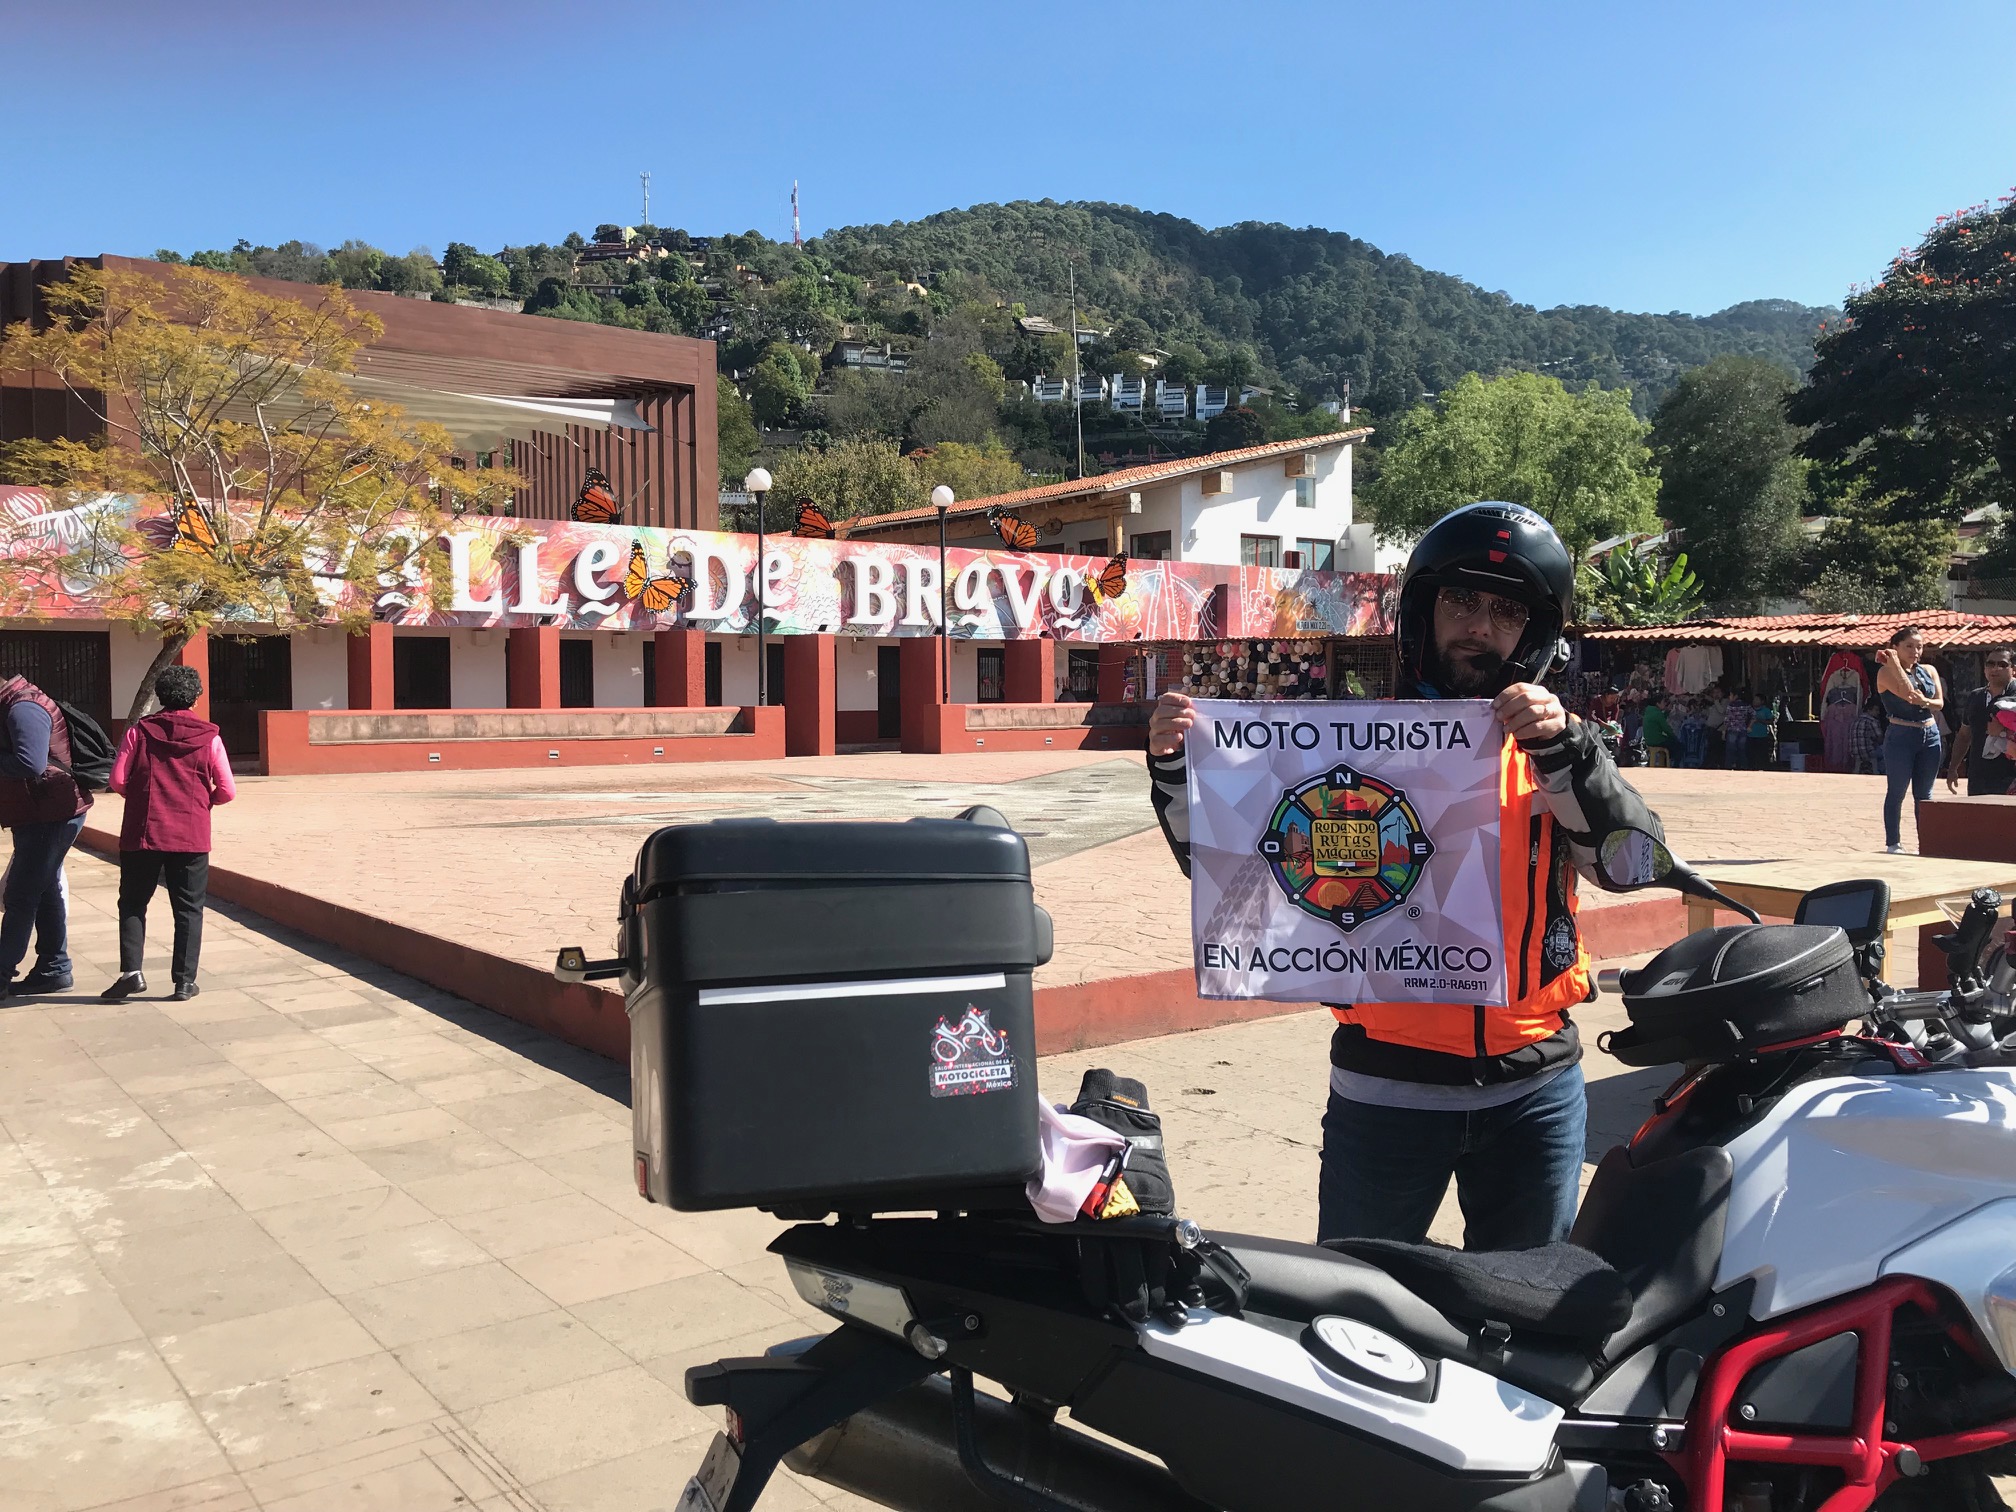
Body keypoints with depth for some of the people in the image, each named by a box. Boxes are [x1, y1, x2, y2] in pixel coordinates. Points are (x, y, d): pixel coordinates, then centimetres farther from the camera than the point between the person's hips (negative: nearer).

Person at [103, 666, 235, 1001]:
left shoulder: (139, 731, 0)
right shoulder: (208, 736, -1)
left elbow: (118, 780, -3)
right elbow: (227, 791, -2)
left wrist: (142, 795, 16)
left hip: (142, 833, 0)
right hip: (191, 836, 0)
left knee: (132, 904, 13)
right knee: (188, 909, 7)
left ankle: (131, 971, 0)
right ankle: (184, 981, 6)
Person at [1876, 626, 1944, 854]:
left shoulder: (1929, 671, 11)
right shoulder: (1886, 672, -5)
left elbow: (1940, 703, 5)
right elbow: (1908, 693, -20)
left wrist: (1925, 702, -16)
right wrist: (1894, 663, -18)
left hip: (1930, 735, 5)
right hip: (1900, 735, -5)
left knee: (1924, 793, 9)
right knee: (1897, 792, 0)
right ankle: (1893, 842, 5)